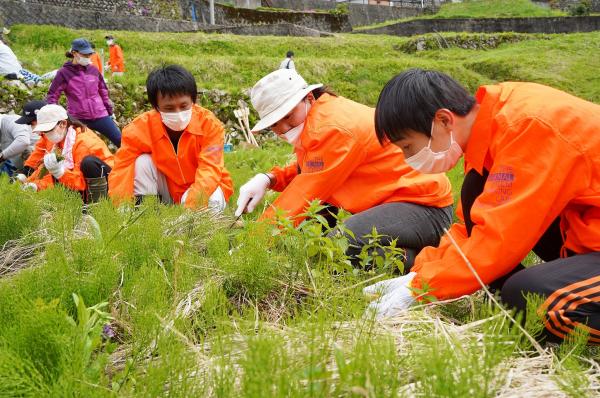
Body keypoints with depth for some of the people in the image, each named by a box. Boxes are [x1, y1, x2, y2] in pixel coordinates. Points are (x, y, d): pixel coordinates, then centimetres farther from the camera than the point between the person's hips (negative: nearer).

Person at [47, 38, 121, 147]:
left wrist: (110, 112, 17)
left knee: (121, 141, 0)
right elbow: (52, 96, -5)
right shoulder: (64, 73, -5)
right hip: (78, 119, -3)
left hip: (100, 116, 3)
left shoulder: (94, 70, 5)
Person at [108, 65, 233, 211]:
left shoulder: (209, 124, -23)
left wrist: (190, 207, -46)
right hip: (167, 191, 1)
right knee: (143, 162, -22)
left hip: (203, 188, -1)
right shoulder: (141, 128, -20)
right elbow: (121, 169, -24)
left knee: (212, 200, -34)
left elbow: (209, 170, -32)